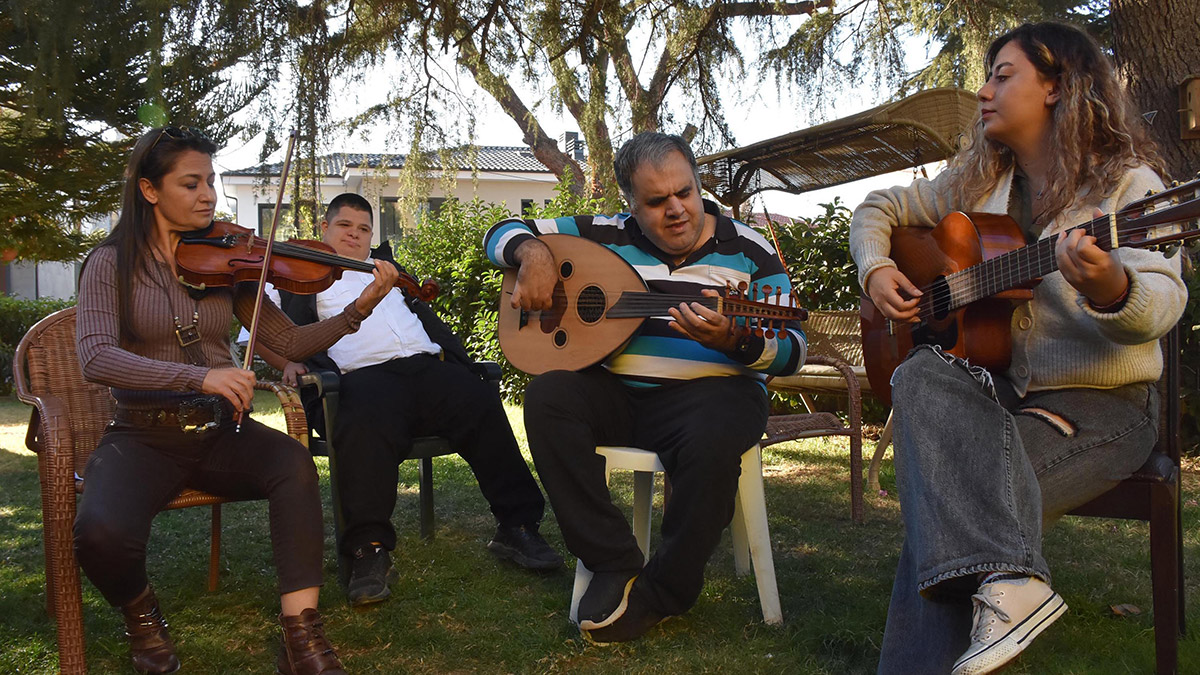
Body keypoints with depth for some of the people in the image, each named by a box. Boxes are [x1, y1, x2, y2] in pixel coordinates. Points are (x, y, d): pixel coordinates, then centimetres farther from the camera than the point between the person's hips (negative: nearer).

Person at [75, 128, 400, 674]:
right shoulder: (112, 264, -2)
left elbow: (289, 342, 2)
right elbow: (96, 357, -19)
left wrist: (358, 310, -15)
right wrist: (199, 375, -34)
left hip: (220, 432, 2)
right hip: (144, 437, -2)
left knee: (294, 463, -29)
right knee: (101, 532, -30)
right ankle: (142, 617, 6)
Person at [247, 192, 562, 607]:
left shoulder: (388, 266, 36)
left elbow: (424, 313, 31)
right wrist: (288, 363, -6)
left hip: (429, 363, 4)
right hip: (364, 374, -4)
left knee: (484, 407, -24)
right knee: (366, 426, -38)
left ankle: (517, 526, -16)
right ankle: (369, 550, -31)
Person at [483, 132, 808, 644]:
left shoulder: (748, 250, 4)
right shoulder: (604, 236, 8)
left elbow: (792, 351, -3)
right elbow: (504, 231, 15)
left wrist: (733, 341, -26)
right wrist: (533, 251, -10)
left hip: (710, 392, -2)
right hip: (618, 394, 3)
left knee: (712, 443, -37)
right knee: (548, 396, -27)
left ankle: (663, 592, -12)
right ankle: (614, 564, -17)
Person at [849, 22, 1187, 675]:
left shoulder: (1127, 183, -5)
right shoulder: (976, 184, 13)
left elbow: (1161, 301, -19)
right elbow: (879, 207, 23)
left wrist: (1108, 286, -43)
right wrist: (876, 270, 3)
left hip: (1101, 405, -4)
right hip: (994, 387, 5)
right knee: (921, 377, -32)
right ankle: (1007, 580, -43)